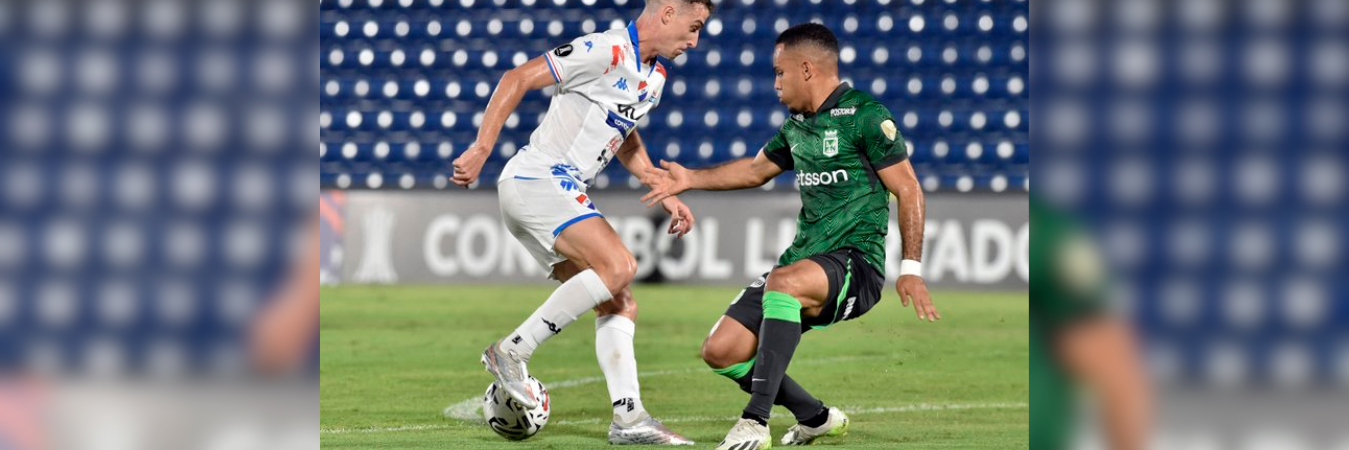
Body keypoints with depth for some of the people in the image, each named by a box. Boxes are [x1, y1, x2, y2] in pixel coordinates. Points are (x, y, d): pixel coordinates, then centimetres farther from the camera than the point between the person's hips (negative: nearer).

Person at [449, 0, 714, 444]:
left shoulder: (654, 76, 16)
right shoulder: (607, 51, -14)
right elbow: (518, 78, -16)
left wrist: (666, 196, 25)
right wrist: (481, 149, -22)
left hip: (564, 193, 10)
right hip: (536, 180, -10)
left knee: (620, 306, 4)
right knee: (618, 266, -24)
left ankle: (629, 418, -1)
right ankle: (511, 352, -19)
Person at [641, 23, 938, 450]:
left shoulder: (865, 115, -8)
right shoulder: (796, 125, 15)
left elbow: (908, 189, -9)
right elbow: (757, 169, 33)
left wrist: (911, 268, -14)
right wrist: (691, 179, 27)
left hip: (856, 266, -8)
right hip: (804, 259, 8)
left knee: (783, 282, -39)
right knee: (720, 350, -2)